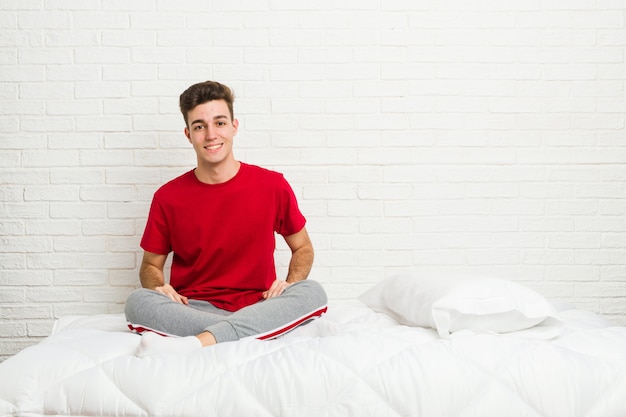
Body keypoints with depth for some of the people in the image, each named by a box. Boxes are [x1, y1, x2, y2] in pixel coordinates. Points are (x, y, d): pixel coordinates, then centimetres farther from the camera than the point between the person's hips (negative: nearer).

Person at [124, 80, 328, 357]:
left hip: (256, 308, 1)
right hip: (192, 310, 0)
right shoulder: (168, 198, 2)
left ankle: (193, 344, -39)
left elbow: (303, 247, 15)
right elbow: (151, 264, 13)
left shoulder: (273, 186, 1)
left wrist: (290, 283, -7)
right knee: (137, 302, -29)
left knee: (312, 292, -29)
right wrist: (158, 287, -11)